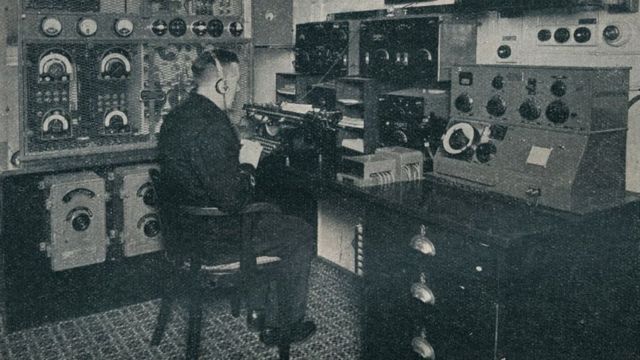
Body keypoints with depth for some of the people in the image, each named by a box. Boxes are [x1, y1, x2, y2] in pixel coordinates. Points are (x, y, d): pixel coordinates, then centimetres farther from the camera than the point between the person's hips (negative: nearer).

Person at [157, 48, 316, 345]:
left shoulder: (176, 117, 2)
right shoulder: (213, 128, -29)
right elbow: (233, 201, -28)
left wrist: (240, 154, 7)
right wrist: (248, 169, -10)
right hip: (212, 237, -10)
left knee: (267, 212, 31)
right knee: (302, 234, 6)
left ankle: (257, 308, 38)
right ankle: (285, 326, 20)